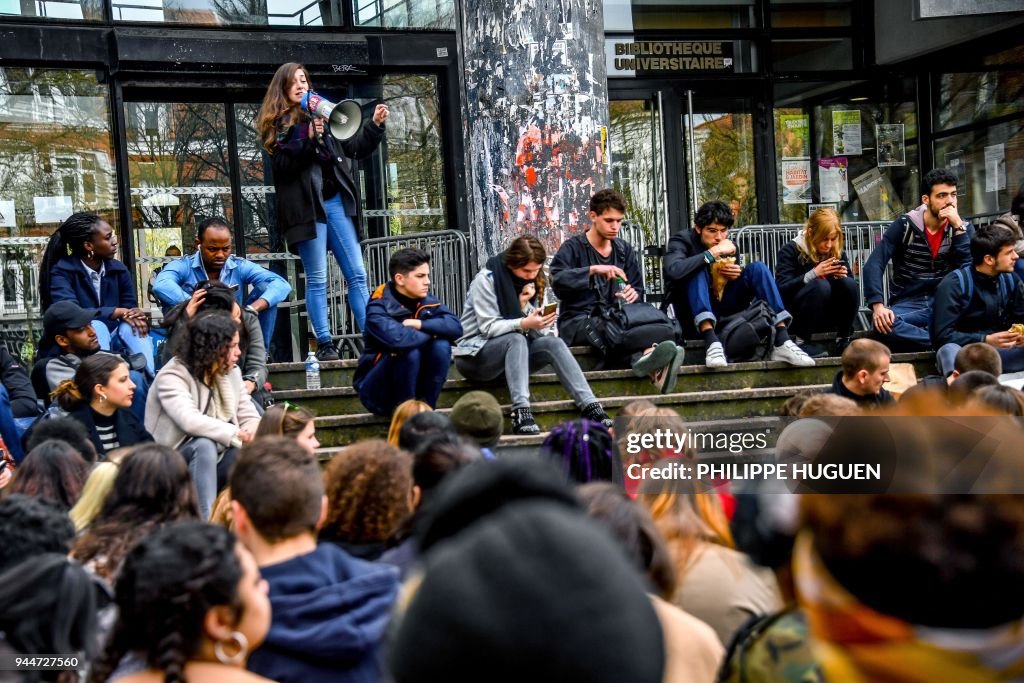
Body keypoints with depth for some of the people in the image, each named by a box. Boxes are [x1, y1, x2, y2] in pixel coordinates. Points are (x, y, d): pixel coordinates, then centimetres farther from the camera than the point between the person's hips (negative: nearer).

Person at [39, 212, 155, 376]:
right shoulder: (61, 271, -11)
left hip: (112, 338, 4)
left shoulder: (118, 269, 4)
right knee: (96, 326, -34)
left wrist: (137, 315, -24)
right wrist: (117, 312, -27)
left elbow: (130, 307, 3)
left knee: (131, 327, -26)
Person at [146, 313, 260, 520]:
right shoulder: (172, 377, -18)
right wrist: (237, 434, -34)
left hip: (217, 456, 6)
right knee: (204, 445, -36)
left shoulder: (231, 372, 4)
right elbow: (190, 421, -34)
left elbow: (250, 416, 1)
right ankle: (206, 522, -35)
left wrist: (252, 430, -24)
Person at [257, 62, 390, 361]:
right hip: (307, 205, -4)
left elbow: (355, 149, 17)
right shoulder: (276, 123, 5)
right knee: (317, 278, -3)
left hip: (335, 201, 4)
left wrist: (374, 125, 4)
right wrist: (308, 139, -19)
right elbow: (283, 165, -8)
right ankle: (324, 344, 2)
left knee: (357, 273, 1)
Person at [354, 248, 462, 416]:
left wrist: (420, 324, -24)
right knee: (409, 350, -31)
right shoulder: (379, 306, -21)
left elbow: (455, 327, -13)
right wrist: (431, 332, -21)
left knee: (441, 345, -17)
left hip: (412, 385, 6)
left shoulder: (426, 302, -1)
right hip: (377, 392, -6)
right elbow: (397, 339, -39)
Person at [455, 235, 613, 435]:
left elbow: (539, 332, 2)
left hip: (513, 351, 6)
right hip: (476, 355, -5)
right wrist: (523, 324, -35)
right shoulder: (487, 279, -13)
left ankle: (591, 407, -30)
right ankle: (521, 414, -47)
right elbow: (488, 327, -20)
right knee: (516, 339, -35)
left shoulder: (531, 281, 5)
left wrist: (525, 307, -18)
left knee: (554, 343, -21)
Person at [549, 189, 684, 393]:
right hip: (579, 323, -4)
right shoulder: (573, 248, 3)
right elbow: (558, 281, -15)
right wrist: (593, 270, -27)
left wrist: (634, 294, -7)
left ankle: (645, 357, -62)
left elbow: (638, 290, 18)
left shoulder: (625, 250, 18)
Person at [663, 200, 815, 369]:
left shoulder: (730, 247, 6)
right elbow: (674, 271, -31)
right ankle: (711, 341, -48)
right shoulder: (682, 240, -9)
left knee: (757, 268, -13)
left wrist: (738, 274, -11)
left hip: (723, 308, 5)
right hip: (694, 311, -5)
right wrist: (713, 253, -29)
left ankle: (782, 341, -28)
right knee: (698, 272, -30)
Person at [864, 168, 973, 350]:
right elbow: (873, 265, -10)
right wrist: (878, 305, -26)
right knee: (882, 325, -36)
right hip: (908, 305, -1)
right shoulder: (905, 226, -2)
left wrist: (958, 226, -16)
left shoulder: (964, 228, 5)